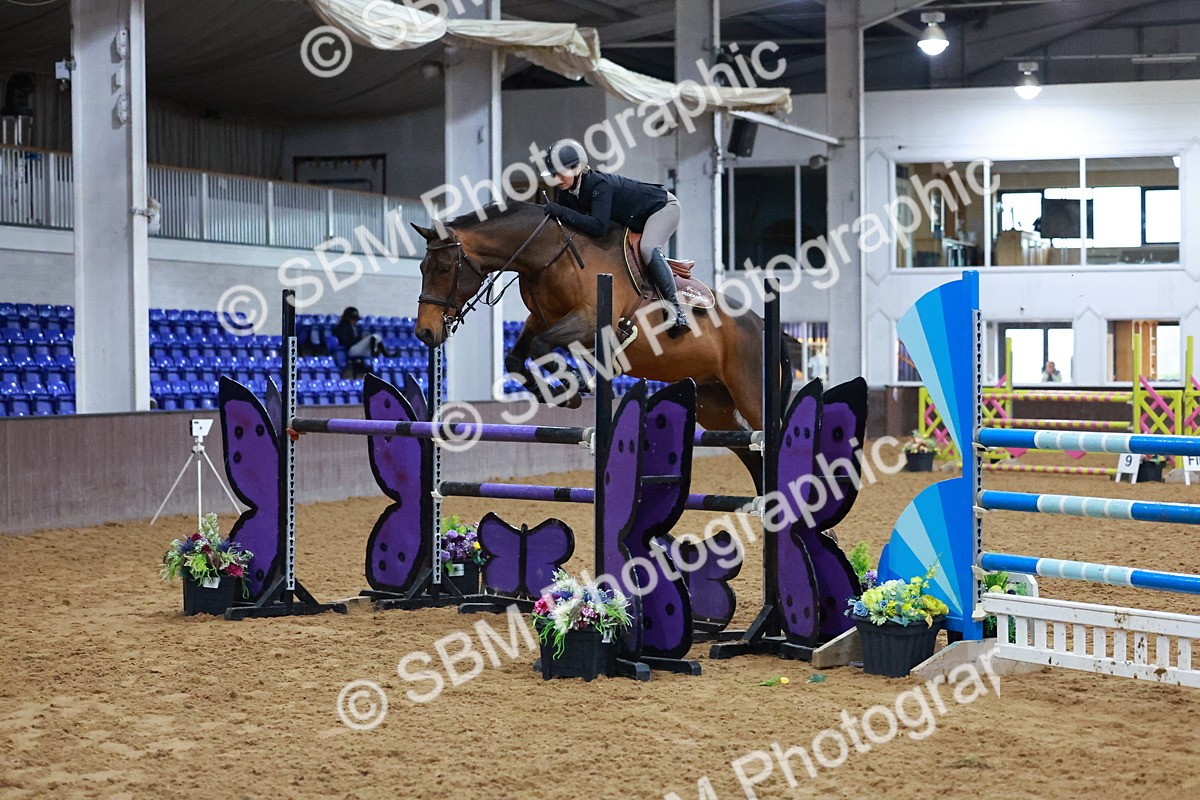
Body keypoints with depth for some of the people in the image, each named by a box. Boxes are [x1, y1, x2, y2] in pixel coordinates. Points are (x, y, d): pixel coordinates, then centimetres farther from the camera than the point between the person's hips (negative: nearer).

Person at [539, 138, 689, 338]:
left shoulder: (599, 185, -37)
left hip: (663, 207, -10)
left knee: (648, 248, -32)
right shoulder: (566, 191, -13)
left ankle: (676, 308, -32)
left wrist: (562, 212, -48)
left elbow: (598, 227, -47)